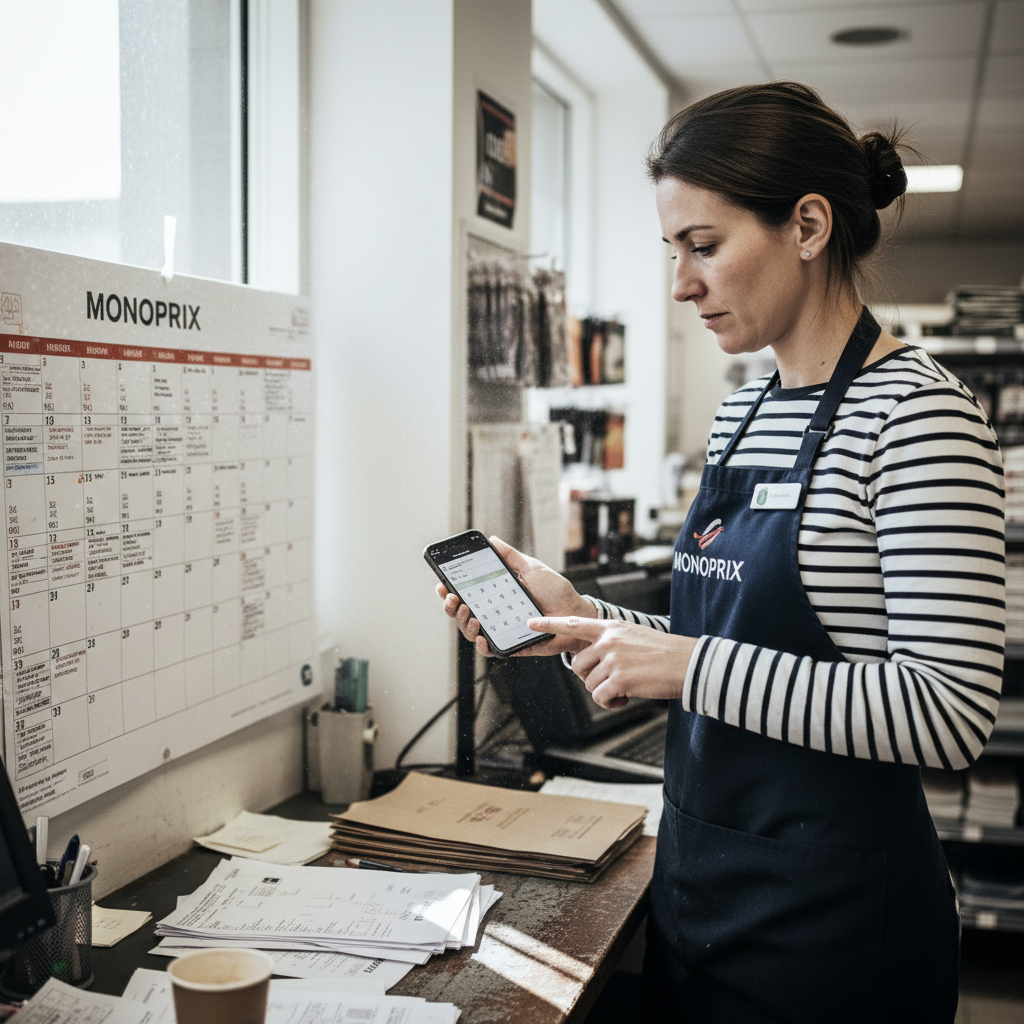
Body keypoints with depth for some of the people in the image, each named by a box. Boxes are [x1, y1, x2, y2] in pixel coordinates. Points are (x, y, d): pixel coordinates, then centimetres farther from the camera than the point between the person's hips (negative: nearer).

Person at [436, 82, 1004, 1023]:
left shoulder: (916, 411, -17)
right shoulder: (744, 413, 8)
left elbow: (949, 713, -24)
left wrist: (689, 665, -24)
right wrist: (581, 619, 1)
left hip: (833, 910, -7)